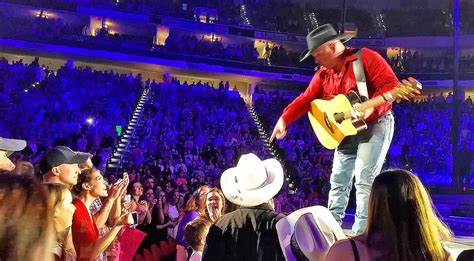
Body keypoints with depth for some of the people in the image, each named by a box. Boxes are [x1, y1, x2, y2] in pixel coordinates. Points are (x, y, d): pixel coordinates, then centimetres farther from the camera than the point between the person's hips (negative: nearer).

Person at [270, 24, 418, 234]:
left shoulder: (366, 57, -14)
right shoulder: (323, 74, 7)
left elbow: (391, 84, -20)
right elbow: (306, 99, 3)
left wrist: (370, 108, -35)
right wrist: (284, 119, -8)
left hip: (375, 125, -7)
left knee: (364, 181, -14)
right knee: (338, 182, 8)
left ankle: (361, 235, -9)